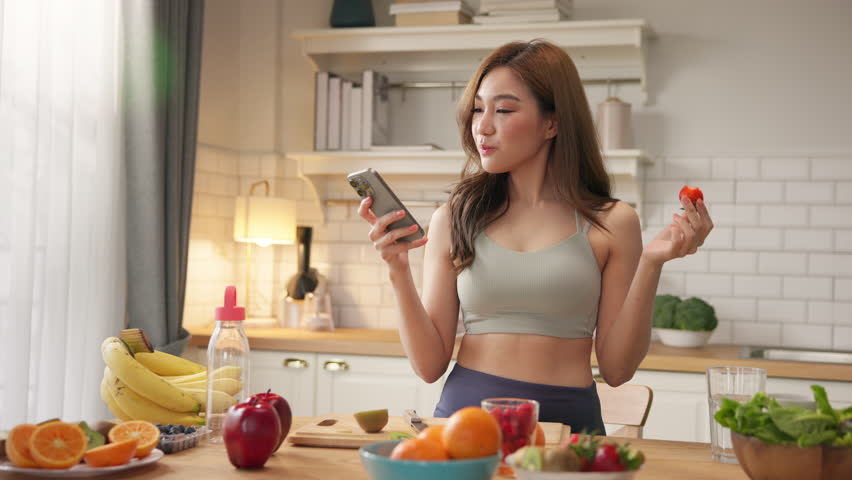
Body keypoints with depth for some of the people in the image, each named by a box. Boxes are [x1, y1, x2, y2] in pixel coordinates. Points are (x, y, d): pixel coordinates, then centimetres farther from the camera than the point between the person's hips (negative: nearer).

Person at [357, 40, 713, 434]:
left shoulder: (610, 224, 3)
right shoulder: (453, 220, 6)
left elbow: (616, 368, 2)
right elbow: (430, 364, 5)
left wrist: (650, 265, -6)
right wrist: (399, 270, -7)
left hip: (566, 416, 0)